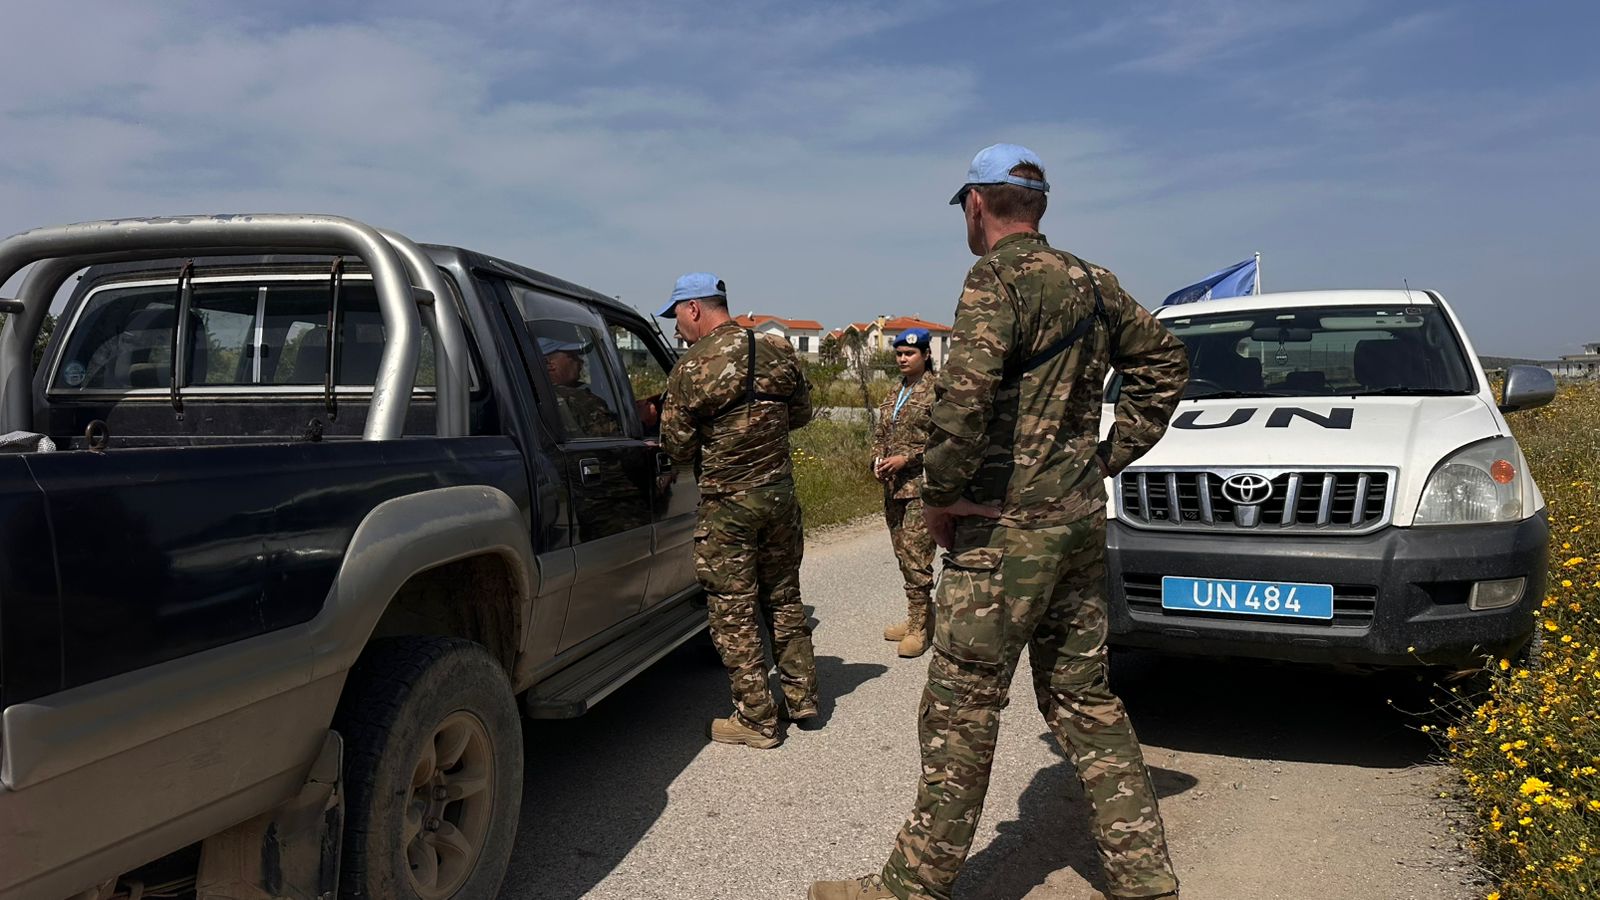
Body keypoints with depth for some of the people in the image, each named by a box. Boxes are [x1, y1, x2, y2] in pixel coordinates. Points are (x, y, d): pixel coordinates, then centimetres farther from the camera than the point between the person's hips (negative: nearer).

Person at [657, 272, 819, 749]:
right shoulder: (778, 352, 1)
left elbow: (677, 448, -8)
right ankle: (802, 696, 30)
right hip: (781, 494, 6)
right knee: (783, 599, 20)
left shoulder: (691, 369, -15)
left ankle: (757, 720, 13)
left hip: (728, 506, -6)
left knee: (734, 615, 6)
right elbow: (800, 413, 14)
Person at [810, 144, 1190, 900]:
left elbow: (964, 396, -26)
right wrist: (1109, 457, 17)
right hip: (1082, 518, 9)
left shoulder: (997, 279, -12)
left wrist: (940, 496, -12)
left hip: (1009, 525, -8)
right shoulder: (1093, 283, 13)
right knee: (1083, 698, 17)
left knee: (960, 709, 1)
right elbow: (1164, 363, 22)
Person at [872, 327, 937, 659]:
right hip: (892, 486, 8)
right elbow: (879, 435, 22)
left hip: (921, 486, -8)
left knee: (916, 555, -9)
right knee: (903, 553, 11)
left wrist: (907, 458, -15)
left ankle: (919, 628, -1)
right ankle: (919, 617, 23)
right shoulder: (892, 396, 17)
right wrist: (877, 461, 2)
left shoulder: (937, 392, -6)